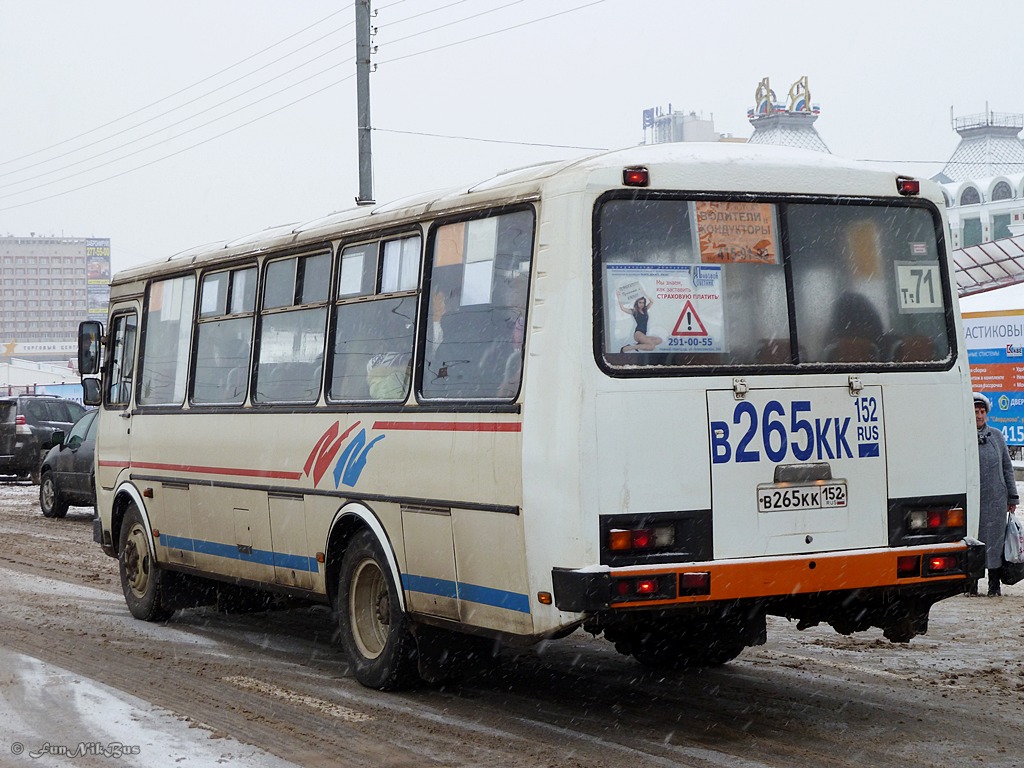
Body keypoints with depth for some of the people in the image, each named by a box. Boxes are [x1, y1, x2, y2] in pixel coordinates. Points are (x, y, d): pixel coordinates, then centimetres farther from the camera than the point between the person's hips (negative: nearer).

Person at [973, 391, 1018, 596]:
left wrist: (1012, 497, 11)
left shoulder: (996, 436, 9)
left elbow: (1007, 467, 14)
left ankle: (994, 585, 11)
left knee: (994, 540, 3)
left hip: (995, 499, 2)